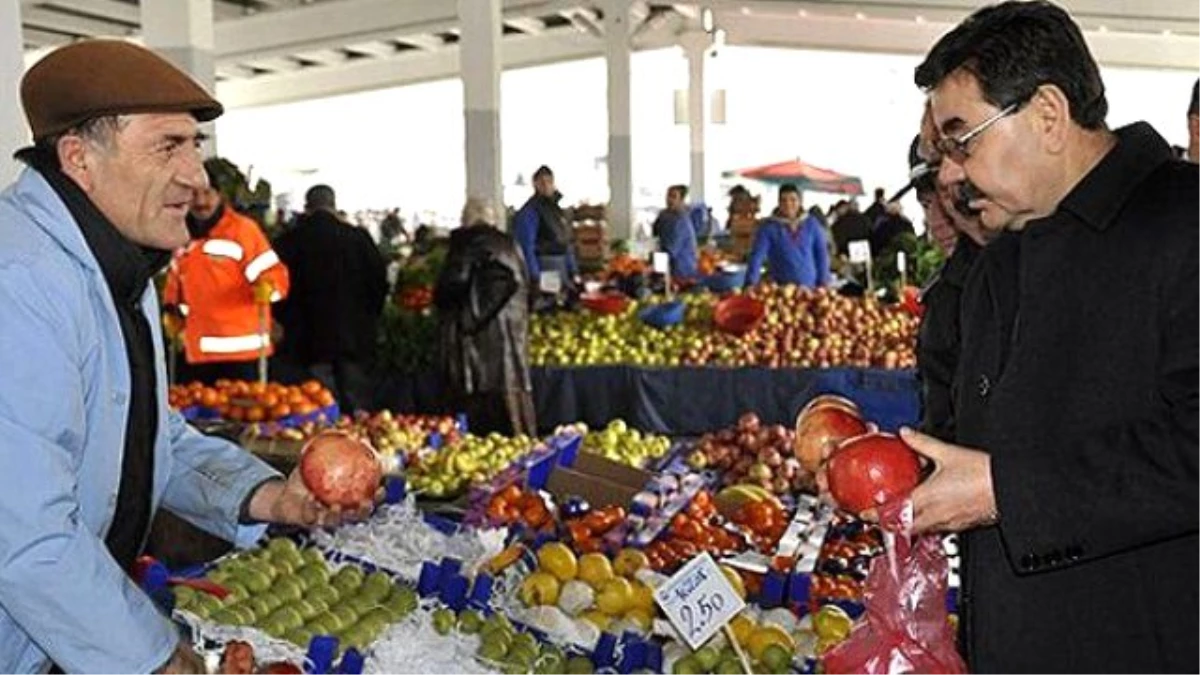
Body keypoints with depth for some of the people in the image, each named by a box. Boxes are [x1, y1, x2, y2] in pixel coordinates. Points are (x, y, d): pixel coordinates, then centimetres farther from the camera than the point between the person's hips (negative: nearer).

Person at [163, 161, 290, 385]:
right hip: (197, 350, 6)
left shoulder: (242, 228, -8)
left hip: (239, 347, -6)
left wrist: (267, 288, -32)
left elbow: (274, 275, -11)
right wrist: (171, 309, 16)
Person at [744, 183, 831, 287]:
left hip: (809, 287, 2)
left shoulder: (811, 224, 6)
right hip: (780, 288, -2)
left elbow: (821, 254, 9)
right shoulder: (768, 227, -2)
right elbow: (757, 256, -8)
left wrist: (823, 283, 2)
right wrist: (751, 284, -19)